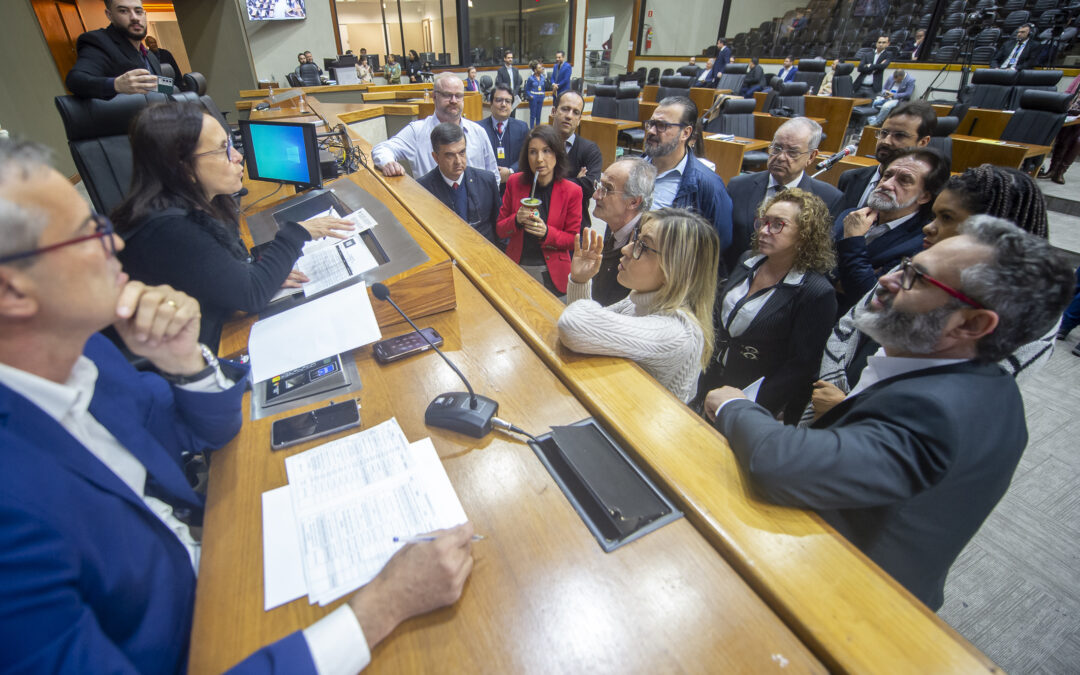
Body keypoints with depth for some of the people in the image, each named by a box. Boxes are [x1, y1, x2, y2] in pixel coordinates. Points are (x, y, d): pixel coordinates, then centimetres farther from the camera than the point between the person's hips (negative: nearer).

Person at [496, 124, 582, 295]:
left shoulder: (572, 191, -9)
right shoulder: (514, 182, -3)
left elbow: (573, 240, -5)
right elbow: (500, 230, 2)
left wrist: (547, 233, -22)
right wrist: (516, 220, -19)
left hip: (551, 273, -1)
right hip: (516, 268, 2)